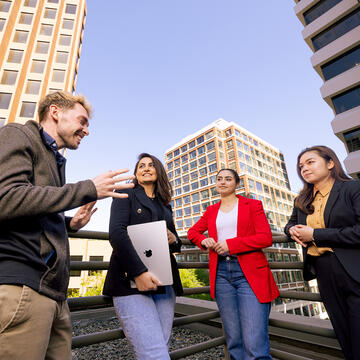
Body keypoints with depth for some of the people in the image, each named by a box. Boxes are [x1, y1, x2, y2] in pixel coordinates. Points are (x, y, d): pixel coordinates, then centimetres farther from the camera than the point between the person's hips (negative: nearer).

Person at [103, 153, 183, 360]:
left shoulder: (165, 205, 20)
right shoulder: (126, 195, 6)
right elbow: (116, 233, -9)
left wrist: (174, 240, 0)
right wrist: (139, 272, -19)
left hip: (164, 282, 5)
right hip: (132, 282, -5)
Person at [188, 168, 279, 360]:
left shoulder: (252, 205, 6)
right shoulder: (211, 211, 16)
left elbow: (266, 237, -4)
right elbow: (192, 231, 25)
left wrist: (230, 244, -13)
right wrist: (203, 240, 2)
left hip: (250, 274, -3)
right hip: (220, 274, 3)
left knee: (254, 343, -8)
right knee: (234, 340, 11)